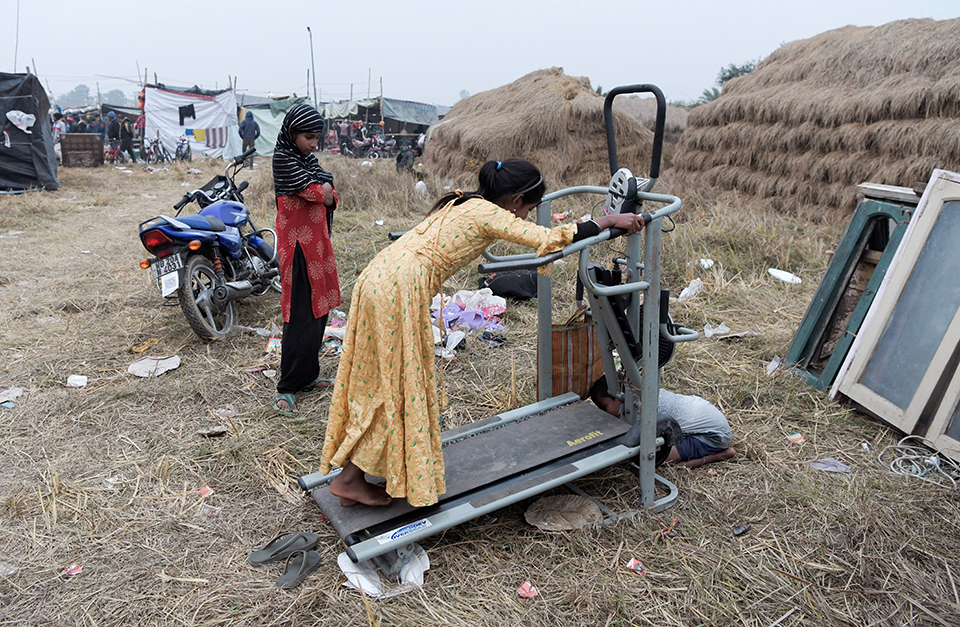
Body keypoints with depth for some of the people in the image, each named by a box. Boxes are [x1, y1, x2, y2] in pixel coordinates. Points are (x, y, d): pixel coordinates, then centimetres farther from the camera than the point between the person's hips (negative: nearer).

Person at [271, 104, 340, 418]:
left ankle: (308, 375, 24)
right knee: (301, 316, -9)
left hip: (317, 241, 9)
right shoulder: (284, 159, -11)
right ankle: (286, 389, -3)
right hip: (298, 244, -9)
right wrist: (324, 189, 4)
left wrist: (322, 191, -12)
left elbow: (333, 198, 7)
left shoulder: (307, 159, 16)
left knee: (318, 310, 12)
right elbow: (319, 195, -16)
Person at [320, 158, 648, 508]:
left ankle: (349, 474, 26)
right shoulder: (489, 214, -7)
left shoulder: (462, 203, 20)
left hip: (377, 276, 10)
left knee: (376, 380, 16)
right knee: (399, 386, 2)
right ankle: (349, 478, 12)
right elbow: (549, 240, -15)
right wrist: (610, 220, -4)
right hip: (400, 287, -10)